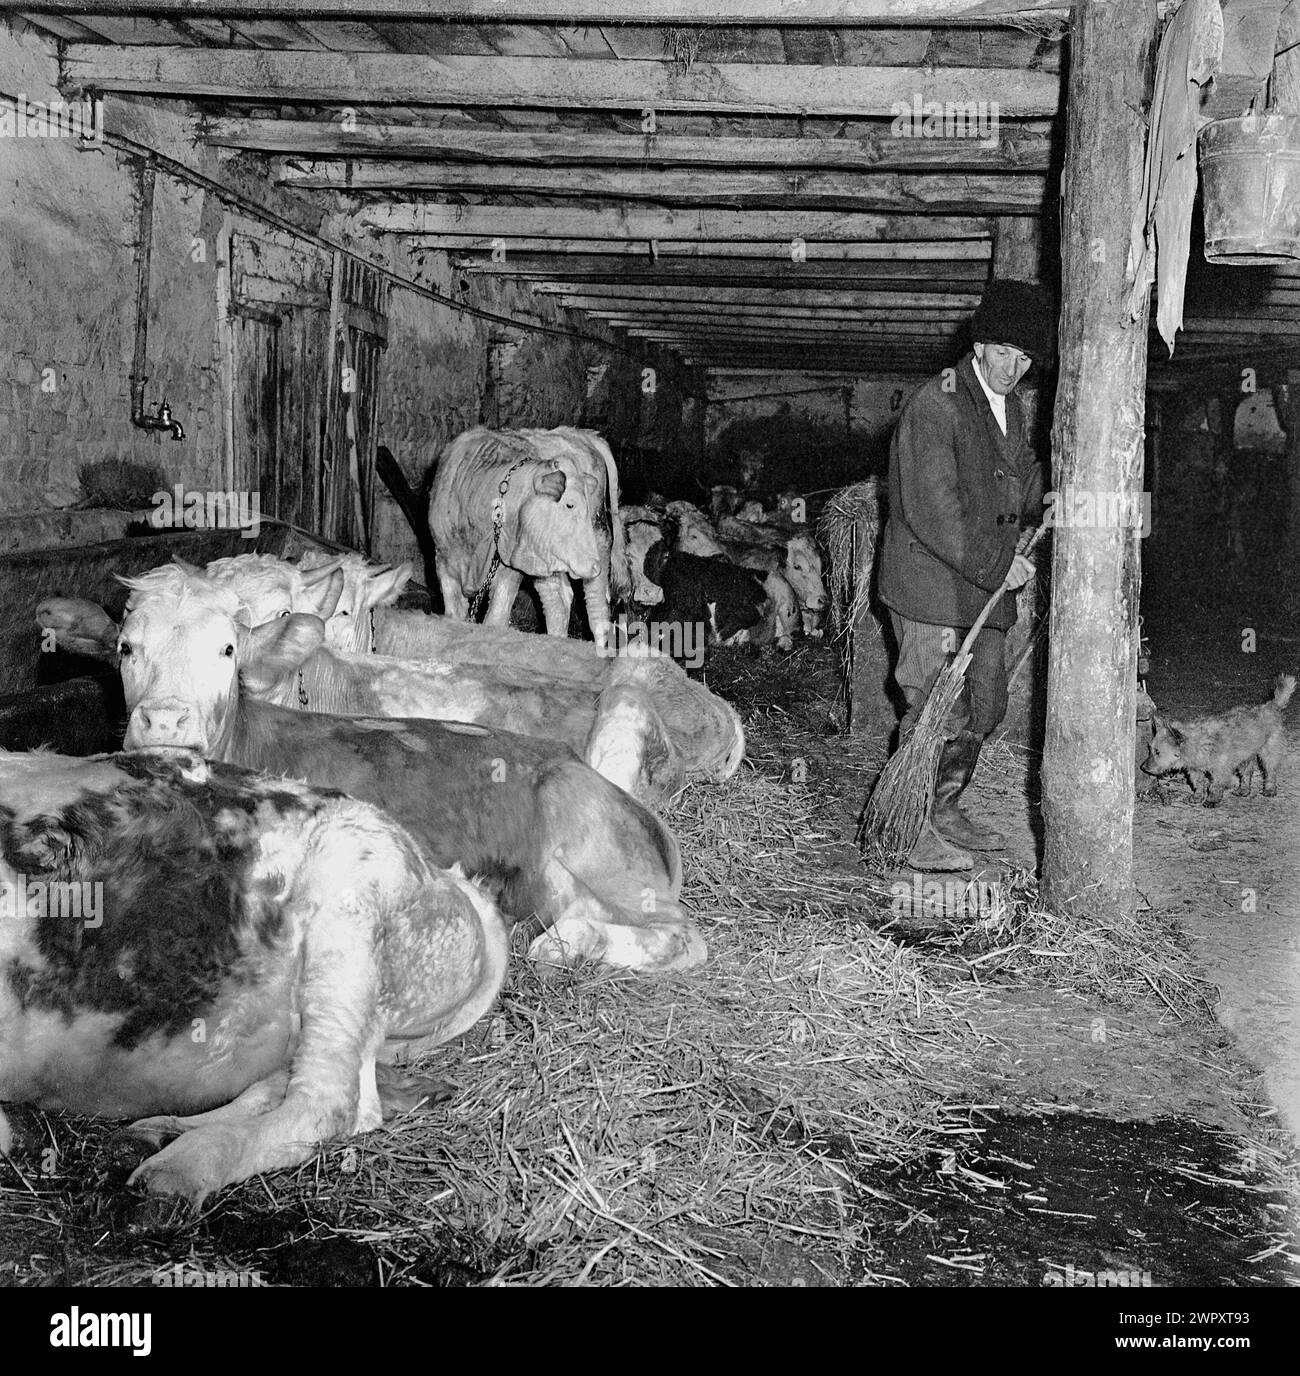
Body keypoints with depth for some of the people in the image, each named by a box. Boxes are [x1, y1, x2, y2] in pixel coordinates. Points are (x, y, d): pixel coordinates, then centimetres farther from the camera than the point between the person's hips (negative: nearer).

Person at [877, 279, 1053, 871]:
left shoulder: (1009, 405, 14)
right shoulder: (934, 405, -16)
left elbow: (1024, 477, 23)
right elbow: (932, 511, -21)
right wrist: (997, 564, -20)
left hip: (986, 583, 9)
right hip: (930, 584, -9)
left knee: (985, 705, 14)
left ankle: (945, 810, 30)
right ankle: (915, 833, 5)